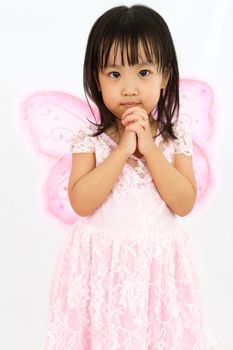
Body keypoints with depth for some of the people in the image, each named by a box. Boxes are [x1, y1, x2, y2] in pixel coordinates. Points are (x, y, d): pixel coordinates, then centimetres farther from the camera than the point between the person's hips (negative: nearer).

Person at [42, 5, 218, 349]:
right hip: (103, 260, -1)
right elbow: (81, 202, -18)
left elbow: (185, 204, -11)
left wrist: (149, 148, -20)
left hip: (158, 260, 1)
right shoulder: (90, 137, -8)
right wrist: (123, 149, -23)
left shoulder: (175, 136, -4)